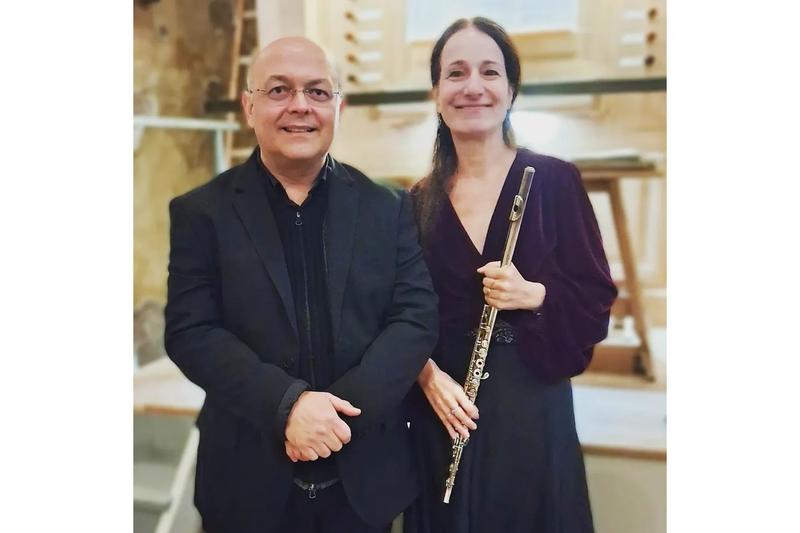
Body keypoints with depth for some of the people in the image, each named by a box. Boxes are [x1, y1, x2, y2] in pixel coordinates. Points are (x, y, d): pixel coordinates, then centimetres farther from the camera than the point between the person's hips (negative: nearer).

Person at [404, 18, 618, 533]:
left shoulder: (555, 181, -5)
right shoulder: (420, 201, 2)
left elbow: (598, 297, -3)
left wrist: (534, 295, -21)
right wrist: (429, 376, -13)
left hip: (532, 403, -2)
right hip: (445, 409, 2)